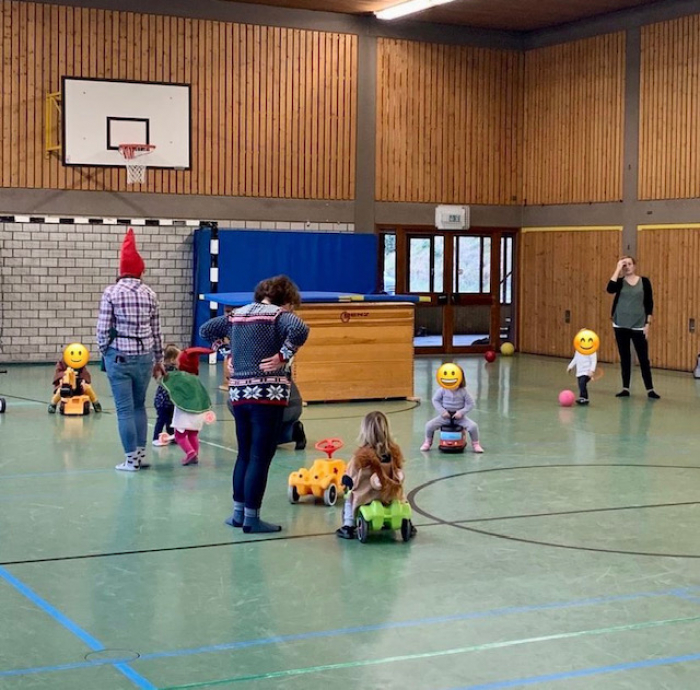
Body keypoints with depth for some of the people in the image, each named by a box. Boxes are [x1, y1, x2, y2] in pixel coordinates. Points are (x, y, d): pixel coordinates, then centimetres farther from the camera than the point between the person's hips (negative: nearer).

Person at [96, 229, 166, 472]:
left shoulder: (111, 292, -6)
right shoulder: (149, 294, 3)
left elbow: (103, 329, -7)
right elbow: (156, 331, 7)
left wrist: (104, 353, 9)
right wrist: (158, 360, 17)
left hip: (119, 356, -3)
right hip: (144, 356, 3)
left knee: (125, 409, 2)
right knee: (139, 405, 17)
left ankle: (131, 459, 5)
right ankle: (141, 454, 16)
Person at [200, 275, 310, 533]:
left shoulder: (237, 315, 13)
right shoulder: (279, 315, -7)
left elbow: (206, 329, 22)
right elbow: (300, 330, -27)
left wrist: (229, 353, 16)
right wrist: (283, 357, -16)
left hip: (239, 394, 7)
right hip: (268, 395, -7)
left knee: (244, 454, 18)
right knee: (260, 457, -1)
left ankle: (238, 512, 22)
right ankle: (251, 518, 1)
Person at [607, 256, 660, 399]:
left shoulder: (644, 282, 1)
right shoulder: (620, 282, 2)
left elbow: (649, 304, 2)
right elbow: (610, 289, -21)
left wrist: (648, 324, -3)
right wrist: (618, 269, -17)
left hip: (638, 326, -1)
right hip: (621, 325, 1)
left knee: (643, 358, -1)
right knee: (624, 357, 7)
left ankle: (650, 389, 5)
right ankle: (625, 388, 15)